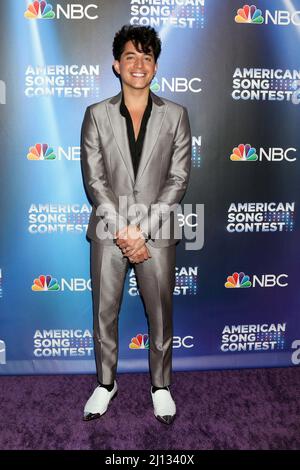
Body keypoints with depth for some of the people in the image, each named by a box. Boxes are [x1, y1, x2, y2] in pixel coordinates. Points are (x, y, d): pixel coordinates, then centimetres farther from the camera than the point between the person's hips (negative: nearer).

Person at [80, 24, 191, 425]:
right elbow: (94, 180, -3)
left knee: (161, 316, 10)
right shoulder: (97, 115, 2)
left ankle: (161, 385, 33)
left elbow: (179, 179, -4)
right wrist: (122, 230, -13)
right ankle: (106, 383, 34)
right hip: (109, 231, 1)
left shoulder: (176, 115, 2)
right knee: (104, 313, 11)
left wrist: (142, 228, -13)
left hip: (157, 232, 0)